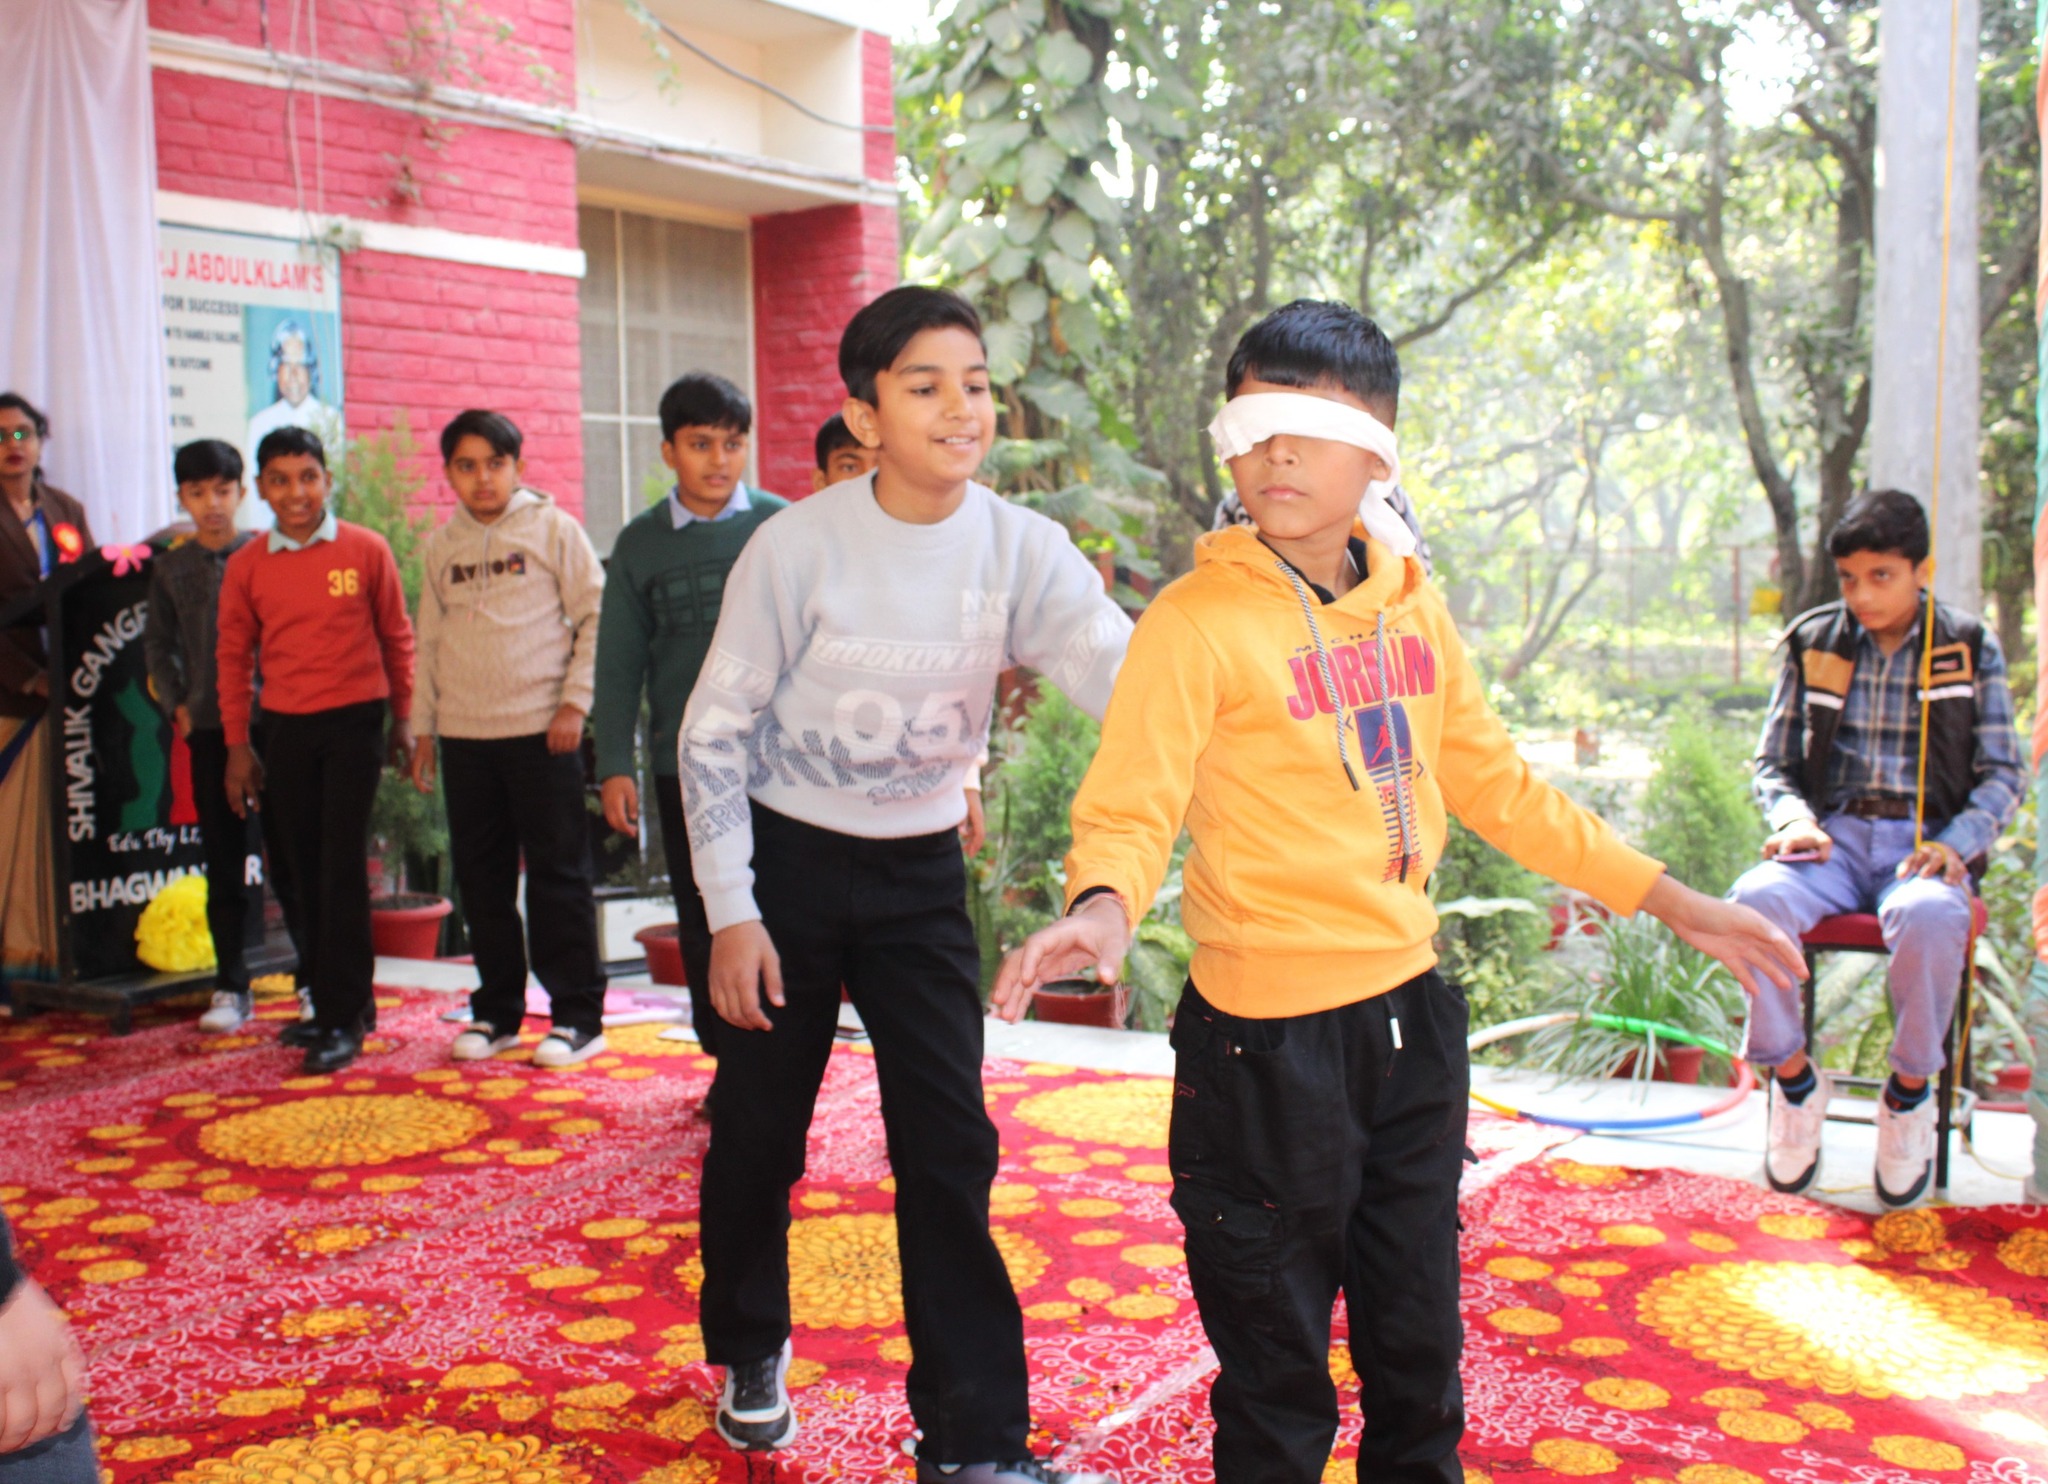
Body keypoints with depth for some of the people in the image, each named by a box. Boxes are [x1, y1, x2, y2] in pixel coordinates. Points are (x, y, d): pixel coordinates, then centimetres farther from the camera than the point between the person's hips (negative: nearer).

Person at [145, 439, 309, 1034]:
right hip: (207, 729, 3)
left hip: (273, 722, -3)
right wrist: (176, 704, 5)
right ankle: (231, 987, 14)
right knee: (224, 863, 7)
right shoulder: (170, 568, 10)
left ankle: (314, 978, 9)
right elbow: (158, 644, 17)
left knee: (288, 855, 0)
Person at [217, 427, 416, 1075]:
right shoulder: (246, 565, 3)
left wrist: (403, 720, 5)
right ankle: (338, 1003, 20)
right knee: (307, 871, 9)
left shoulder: (366, 550, -3)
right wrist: (237, 745, 8)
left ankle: (343, 1020, -1)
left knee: (342, 868, -6)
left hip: (353, 723, -3)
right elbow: (233, 656, 10)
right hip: (284, 730, 3)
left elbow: (397, 638, 5)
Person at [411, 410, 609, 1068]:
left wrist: (575, 700, -10)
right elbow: (429, 641, 18)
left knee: (558, 872, -1)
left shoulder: (554, 529, 0)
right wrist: (422, 726, 15)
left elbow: (595, 618, -2)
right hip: (464, 735, 5)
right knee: (481, 877, 9)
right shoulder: (440, 546, 12)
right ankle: (496, 1011, 21)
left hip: (541, 730, -4)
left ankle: (576, 1015, 7)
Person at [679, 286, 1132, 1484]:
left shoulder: (1020, 550, -10)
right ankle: (752, 1351, 37)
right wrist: (732, 914, -11)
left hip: (922, 874, 2)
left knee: (950, 1147, -2)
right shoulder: (800, 547, -16)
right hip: (788, 861, -1)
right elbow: (716, 731, -9)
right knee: (760, 1130, 10)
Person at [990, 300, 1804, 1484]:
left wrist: (1673, 901, 14)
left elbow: (1494, 785, 14)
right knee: (1278, 1380, 8)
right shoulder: (1201, 619, -13)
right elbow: (1130, 807, -20)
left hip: (1412, 1013, 6)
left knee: (1420, 1347, 21)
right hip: (1271, 1038, -6)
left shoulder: (1411, 604, 5)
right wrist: (1104, 909, -43)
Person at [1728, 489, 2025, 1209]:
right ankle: (1794, 1077, -12)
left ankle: (1910, 1092, -14)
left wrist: (1957, 843, -13)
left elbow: (2003, 775, 6)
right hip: (1834, 838, 2)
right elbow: (1772, 761, 12)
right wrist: (1794, 819, -10)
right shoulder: (1814, 644, 11)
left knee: (1931, 917, -39)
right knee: (1756, 899, -34)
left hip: (1925, 843, -1)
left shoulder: (1971, 650, 8)